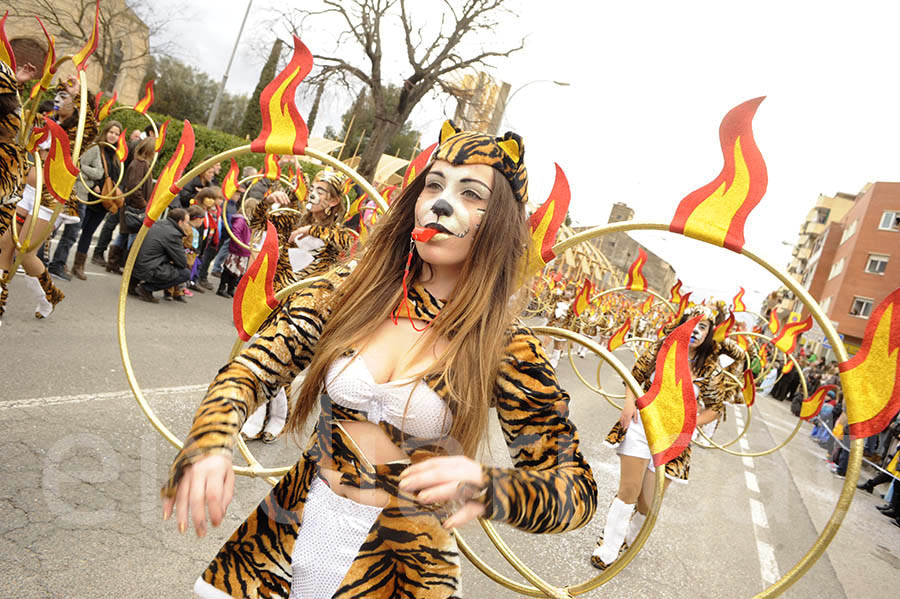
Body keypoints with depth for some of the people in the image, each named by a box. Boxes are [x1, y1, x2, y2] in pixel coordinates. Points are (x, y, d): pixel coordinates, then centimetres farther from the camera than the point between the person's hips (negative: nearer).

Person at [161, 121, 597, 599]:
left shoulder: (503, 346, -15)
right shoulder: (347, 292, -7)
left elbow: (577, 490, -15)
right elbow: (250, 370, -6)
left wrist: (485, 488, -36)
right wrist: (209, 447, -27)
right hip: (289, 535, 3)